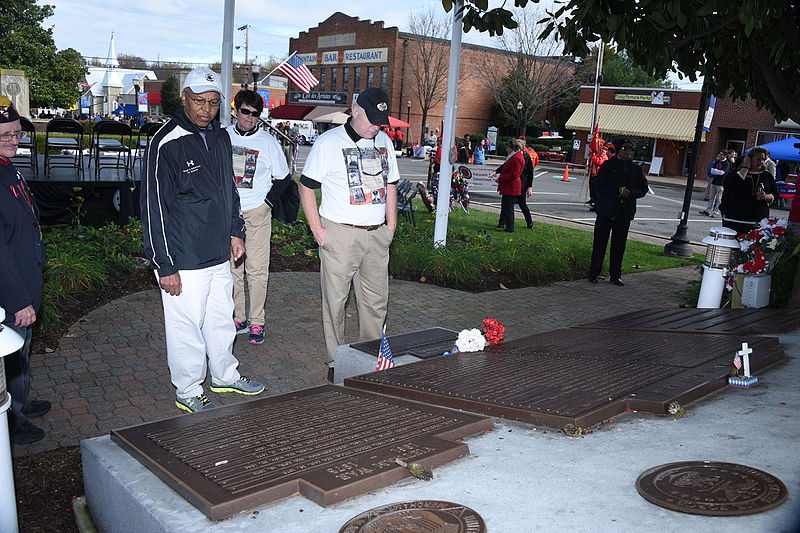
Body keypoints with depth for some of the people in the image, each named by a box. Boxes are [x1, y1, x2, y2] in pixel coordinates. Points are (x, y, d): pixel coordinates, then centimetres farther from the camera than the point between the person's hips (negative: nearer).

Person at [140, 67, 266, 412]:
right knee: (187, 327, 5)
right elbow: (153, 207, -15)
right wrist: (165, 266, -16)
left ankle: (225, 375, 39)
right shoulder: (167, 144, -15)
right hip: (184, 263, -7)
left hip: (219, 256, 7)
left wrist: (235, 232, 17)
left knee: (221, 320, 20)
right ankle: (188, 392, 23)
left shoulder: (220, 137, 8)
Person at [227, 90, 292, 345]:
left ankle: (256, 322, 5)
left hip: (256, 212, -3)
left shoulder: (268, 142, -3)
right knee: (232, 268, 8)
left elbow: (284, 178, 4)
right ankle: (239, 318, 18)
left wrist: (268, 202, -5)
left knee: (257, 270, -3)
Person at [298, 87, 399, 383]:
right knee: (335, 301, 2)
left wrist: (391, 226, 13)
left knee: (377, 302, 10)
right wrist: (317, 230, -8)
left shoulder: (384, 142, 12)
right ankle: (335, 363, 15)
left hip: (377, 235, 5)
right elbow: (306, 187, -3)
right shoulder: (329, 142, -5)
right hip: (340, 234, -5)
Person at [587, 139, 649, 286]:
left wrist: (630, 193, -9)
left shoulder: (635, 169, 9)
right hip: (606, 210, -3)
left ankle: (615, 274, 17)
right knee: (600, 242, 1)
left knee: (619, 244, 8)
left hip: (625, 212, 3)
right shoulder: (608, 165, -2)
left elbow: (643, 189, 9)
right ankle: (593, 273, 10)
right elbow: (600, 187, -10)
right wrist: (619, 191, -17)